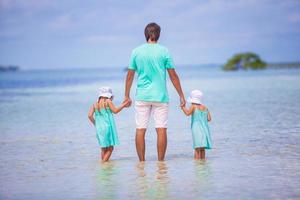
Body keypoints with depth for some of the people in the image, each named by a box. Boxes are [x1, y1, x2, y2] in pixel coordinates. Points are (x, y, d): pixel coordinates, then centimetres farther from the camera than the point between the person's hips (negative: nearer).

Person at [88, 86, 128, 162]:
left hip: (99, 129, 5)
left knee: (104, 148, 14)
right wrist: (123, 105, 7)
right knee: (110, 148, 0)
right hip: (107, 127, -5)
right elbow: (115, 111, -3)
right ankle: (104, 162, -13)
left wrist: (95, 123, 14)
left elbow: (90, 115, 1)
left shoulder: (95, 104, 9)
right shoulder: (108, 101, -3)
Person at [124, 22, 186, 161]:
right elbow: (173, 76, -1)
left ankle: (142, 162, 6)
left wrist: (127, 96, 17)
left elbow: (130, 75, 6)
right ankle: (161, 162, 0)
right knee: (161, 129, 1)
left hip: (142, 96, 1)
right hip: (160, 96, -1)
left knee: (140, 130, 4)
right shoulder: (164, 51, -2)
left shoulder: (136, 52, 3)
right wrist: (181, 96, 6)